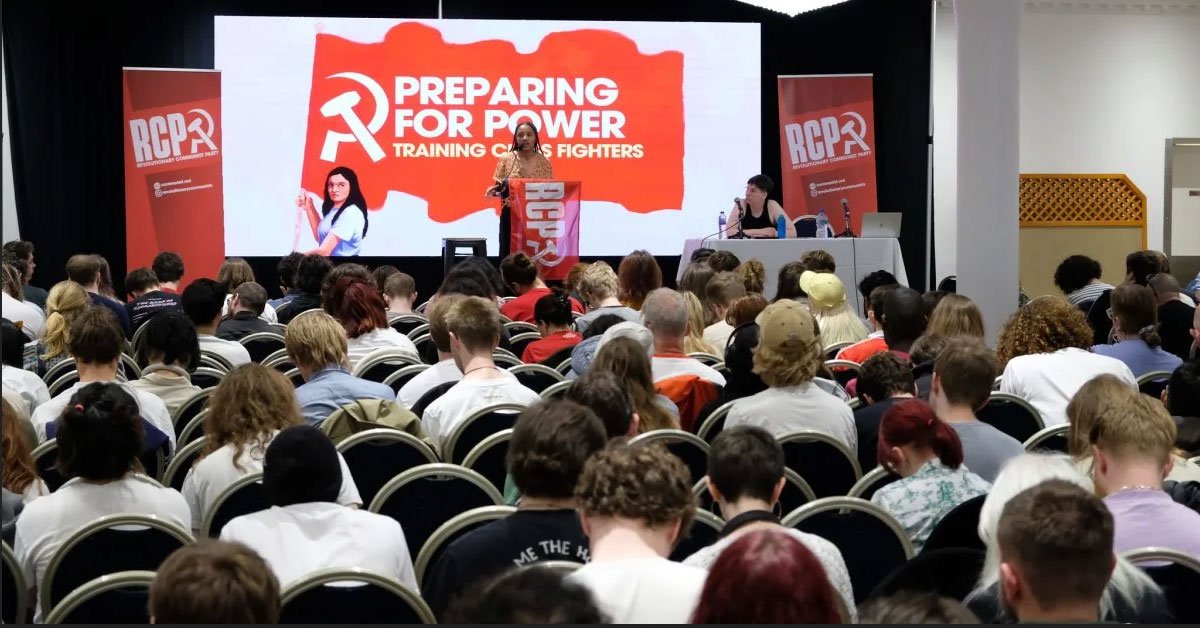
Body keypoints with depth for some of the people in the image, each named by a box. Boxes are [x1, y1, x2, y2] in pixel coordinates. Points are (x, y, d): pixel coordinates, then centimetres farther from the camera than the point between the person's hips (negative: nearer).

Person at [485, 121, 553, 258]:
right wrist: (494, 190, -19)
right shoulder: (506, 159, 0)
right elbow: (498, 188, 4)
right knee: (509, 255, -4)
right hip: (511, 216, -1)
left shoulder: (544, 162, 3)